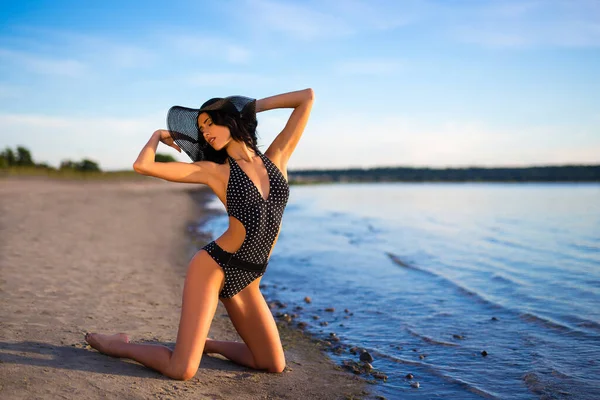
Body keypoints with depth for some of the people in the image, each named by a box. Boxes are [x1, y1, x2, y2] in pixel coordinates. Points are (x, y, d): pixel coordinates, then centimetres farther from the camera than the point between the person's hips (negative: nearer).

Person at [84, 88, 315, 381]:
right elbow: (142, 166, -8)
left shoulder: (276, 157, 6)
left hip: (247, 281, 4)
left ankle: (203, 343, 28)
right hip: (213, 267, -4)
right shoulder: (213, 170, -1)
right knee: (181, 371, -12)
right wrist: (158, 135, 10)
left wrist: (255, 105, 14)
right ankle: (119, 345, 15)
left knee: (274, 366, 10)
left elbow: (307, 97, 7)